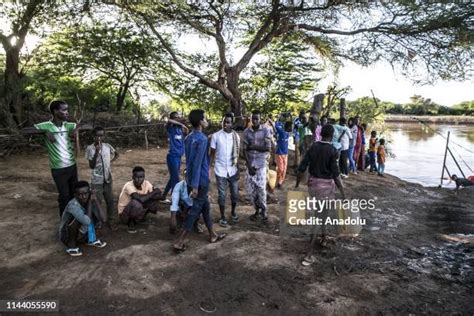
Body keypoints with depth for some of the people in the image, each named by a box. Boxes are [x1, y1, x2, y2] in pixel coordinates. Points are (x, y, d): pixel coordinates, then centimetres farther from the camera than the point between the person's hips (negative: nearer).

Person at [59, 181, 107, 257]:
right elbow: (87, 221, -37)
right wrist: (90, 202, -30)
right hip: (67, 236, -7)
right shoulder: (73, 205, -30)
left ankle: (92, 240, 8)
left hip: (80, 233, 7)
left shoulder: (87, 201, -10)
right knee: (76, 220, -30)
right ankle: (71, 246, -11)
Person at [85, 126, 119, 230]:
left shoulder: (107, 146, -1)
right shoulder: (90, 148, -11)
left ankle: (111, 221, 24)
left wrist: (111, 161, 4)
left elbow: (116, 154, 19)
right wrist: (96, 152, -25)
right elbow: (91, 166, -16)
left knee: (110, 201, 10)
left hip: (107, 179, 3)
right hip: (96, 181, -3)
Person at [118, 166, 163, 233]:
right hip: (125, 214, -5)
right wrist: (154, 192, -27)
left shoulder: (147, 184, -11)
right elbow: (141, 199, -41)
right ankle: (130, 223, -9)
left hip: (138, 212, 5)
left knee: (153, 200, -13)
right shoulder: (128, 186, -27)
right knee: (135, 203, -35)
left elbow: (160, 197, -13)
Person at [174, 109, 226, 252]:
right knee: (195, 210, -1)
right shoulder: (202, 139, -19)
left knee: (205, 206, 19)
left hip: (191, 179, 9)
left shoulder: (188, 138, 8)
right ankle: (179, 242, 2)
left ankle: (212, 235, 32)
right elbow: (197, 163, -23)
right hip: (201, 181, -9)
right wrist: (195, 186, -22)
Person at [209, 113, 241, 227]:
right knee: (222, 195, 6)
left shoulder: (236, 136, 0)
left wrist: (238, 167, 5)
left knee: (235, 193, 11)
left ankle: (233, 213, 35)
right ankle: (222, 217, 22)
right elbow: (212, 153, -2)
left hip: (233, 170, 2)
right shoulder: (216, 136, -7)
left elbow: (238, 153, 6)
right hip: (220, 170, -2)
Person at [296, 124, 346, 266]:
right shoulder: (332, 151, -13)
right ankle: (309, 253, -2)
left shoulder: (313, 147, 0)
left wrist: (297, 185, 7)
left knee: (321, 212, 28)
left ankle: (323, 238, 46)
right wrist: (343, 192, -9)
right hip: (326, 185, -5)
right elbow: (335, 173, -16)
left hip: (313, 183, 5)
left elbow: (302, 168, -2)